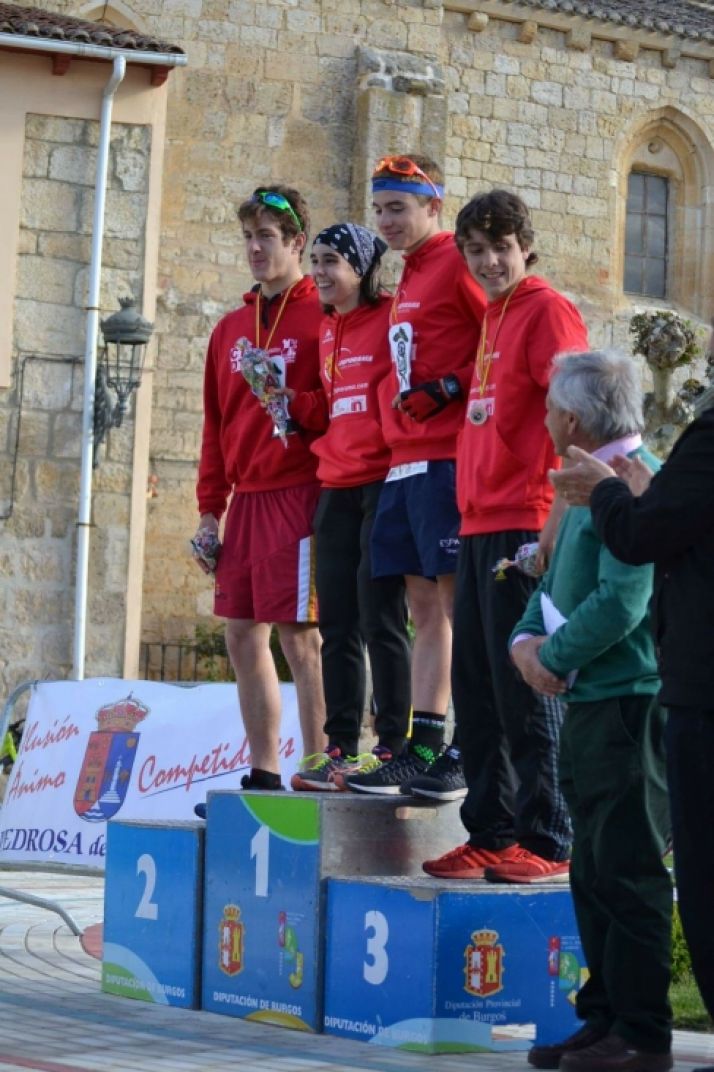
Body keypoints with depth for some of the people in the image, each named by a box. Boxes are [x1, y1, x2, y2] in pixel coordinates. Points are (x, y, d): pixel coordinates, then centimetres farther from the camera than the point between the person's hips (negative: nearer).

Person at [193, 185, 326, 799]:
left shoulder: (322, 317, -3)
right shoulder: (232, 329, 17)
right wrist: (210, 510, 15)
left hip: (300, 495, -7)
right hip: (245, 500, 7)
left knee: (299, 636, -7)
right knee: (243, 635, 7)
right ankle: (263, 774, 14)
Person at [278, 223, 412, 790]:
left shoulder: (391, 319, -5)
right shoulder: (327, 329, 18)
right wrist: (290, 397, 5)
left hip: (384, 481, -8)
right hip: (337, 488, 8)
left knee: (380, 619, -7)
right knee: (337, 624, 7)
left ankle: (392, 748, -4)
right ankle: (341, 748, 11)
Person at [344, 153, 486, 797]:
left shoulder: (459, 263, -6)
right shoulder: (410, 279, 21)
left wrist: (450, 390, -14)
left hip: (448, 460, -9)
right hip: (405, 464, 9)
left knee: (459, 602, -8)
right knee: (425, 609, 9)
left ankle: (470, 759, -7)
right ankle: (423, 750, 11)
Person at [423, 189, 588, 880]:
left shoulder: (547, 311, -7)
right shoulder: (491, 315, 18)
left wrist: (556, 521, -21)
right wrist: (468, 515, 18)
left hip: (524, 525, -9)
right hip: (480, 526, 9)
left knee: (524, 686, -7)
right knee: (475, 687, 10)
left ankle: (546, 842, -2)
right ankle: (490, 834, 17)